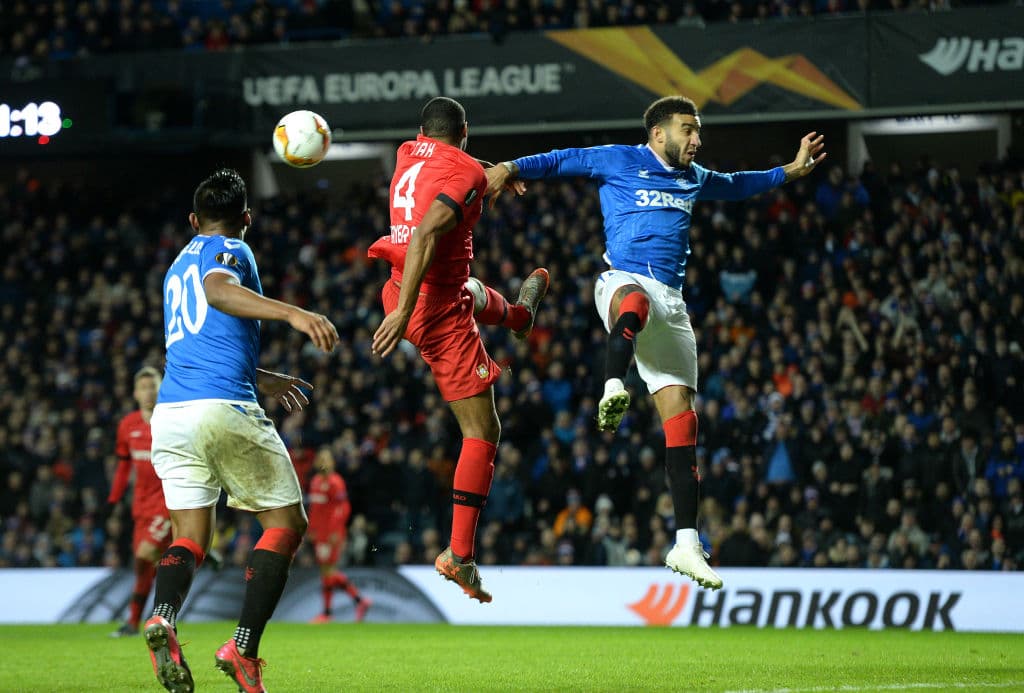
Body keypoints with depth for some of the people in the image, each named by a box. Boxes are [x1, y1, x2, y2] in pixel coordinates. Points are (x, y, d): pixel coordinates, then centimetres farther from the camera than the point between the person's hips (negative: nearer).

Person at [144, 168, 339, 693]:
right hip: (224, 409, -7)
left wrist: (261, 380, 51)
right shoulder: (230, 251, 4)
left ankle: (163, 618, -25)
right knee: (286, 523, 6)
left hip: (169, 413, 7)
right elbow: (218, 288, -21)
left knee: (189, 536, 8)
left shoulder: (179, 264, 27)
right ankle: (244, 649, -7)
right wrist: (293, 313, -34)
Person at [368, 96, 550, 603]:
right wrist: (403, 312, -33)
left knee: (476, 296, 43)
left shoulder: (408, 154, 9)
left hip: (399, 291, 8)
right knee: (482, 431, -2)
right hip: (437, 306, -8)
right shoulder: (467, 172, -14)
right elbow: (425, 235, -28)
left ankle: (519, 314, 78)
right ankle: (460, 554, -7)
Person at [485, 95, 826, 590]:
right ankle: (613, 389, -71)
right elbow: (561, 161, 9)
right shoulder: (618, 161, 8)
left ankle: (686, 544, -5)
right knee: (635, 301, -45)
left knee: (681, 413, -4)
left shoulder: (694, 179, 25)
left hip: (671, 303, 5)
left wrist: (791, 170, 46)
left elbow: (736, 186, 44)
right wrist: (511, 169, -6)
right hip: (623, 282, -5)